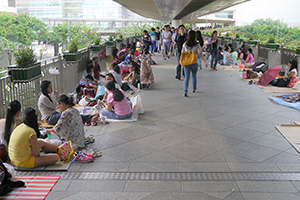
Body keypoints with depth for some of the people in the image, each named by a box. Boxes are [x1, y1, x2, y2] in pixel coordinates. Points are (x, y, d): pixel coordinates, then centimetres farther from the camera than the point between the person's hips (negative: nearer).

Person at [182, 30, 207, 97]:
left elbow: (182, 53, 6)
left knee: (186, 77, 0)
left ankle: (185, 92, -14)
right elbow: (200, 53, -11)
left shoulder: (185, 44, 2)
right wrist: (205, 61, -7)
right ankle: (194, 89, 40)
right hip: (194, 63, -1)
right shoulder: (197, 45, -6)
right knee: (194, 76, 21)